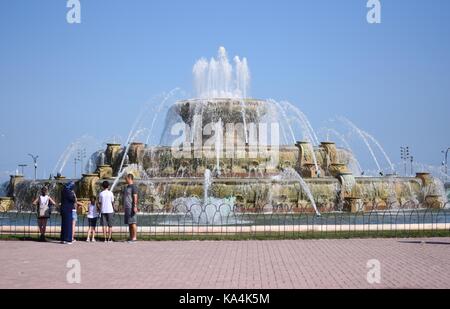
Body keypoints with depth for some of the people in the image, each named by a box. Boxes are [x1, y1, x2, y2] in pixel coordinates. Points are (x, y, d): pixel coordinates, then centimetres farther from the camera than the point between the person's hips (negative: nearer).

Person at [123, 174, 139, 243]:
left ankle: (134, 237, -9)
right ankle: (131, 237, 11)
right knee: (129, 223, 8)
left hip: (131, 208, -9)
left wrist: (135, 207, -22)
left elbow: (135, 197, -16)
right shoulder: (127, 187, 19)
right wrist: (124, 207, 21)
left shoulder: (133, 186, -9)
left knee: (133, 222, -9)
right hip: (127, 208, 9)